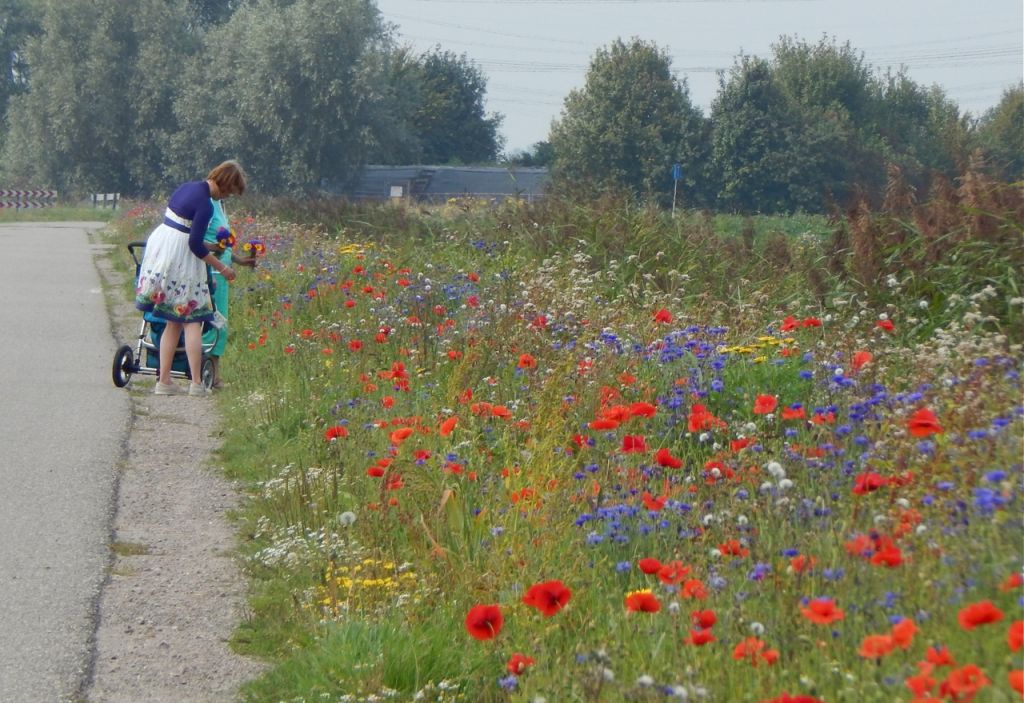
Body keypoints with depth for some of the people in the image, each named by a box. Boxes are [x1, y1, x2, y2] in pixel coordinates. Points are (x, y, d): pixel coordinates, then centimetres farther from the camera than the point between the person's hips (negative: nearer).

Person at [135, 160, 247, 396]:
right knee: (192, 320, -1)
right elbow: (196, 245, -18)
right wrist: (222, 268, -8)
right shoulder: (205, 205, -18)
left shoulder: (187, 187, 9)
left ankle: (164, 381, 10)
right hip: (179, 259, -9)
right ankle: (196, 383, -3)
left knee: (174, 322, 12)